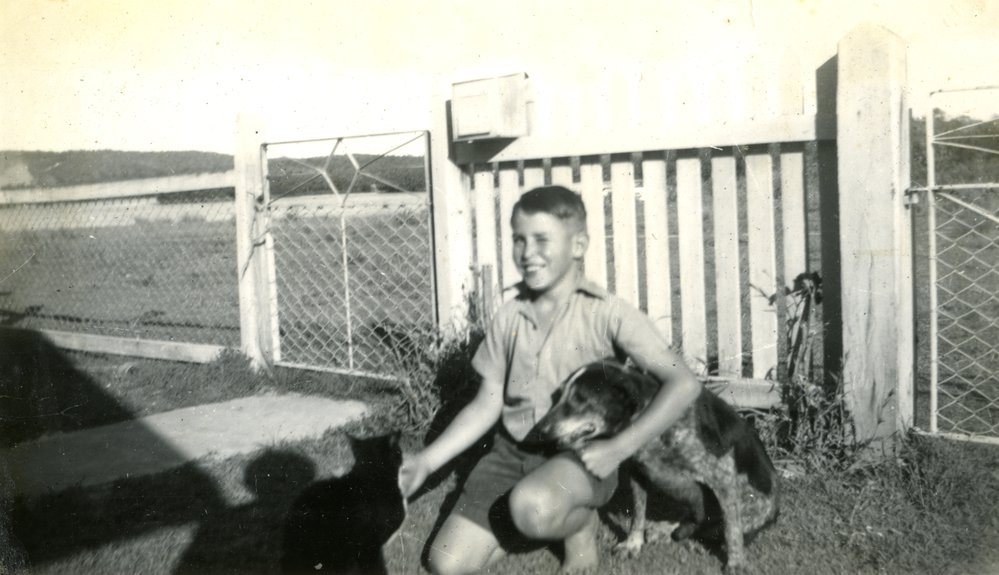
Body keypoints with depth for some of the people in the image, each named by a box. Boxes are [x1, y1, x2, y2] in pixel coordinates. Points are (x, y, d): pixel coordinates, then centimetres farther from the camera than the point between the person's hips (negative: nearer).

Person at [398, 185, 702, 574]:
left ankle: (581, 523, -2)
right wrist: (428, 460, -1)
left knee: (531, 507, -38)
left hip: (581, 455, -5)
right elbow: (488, 403, 9)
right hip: (512, 451, 5)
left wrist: (618, 449, -22)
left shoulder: (607, 313, -11)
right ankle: (543, 524, 15)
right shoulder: (509, 316, 4)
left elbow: (684, 385, -18)